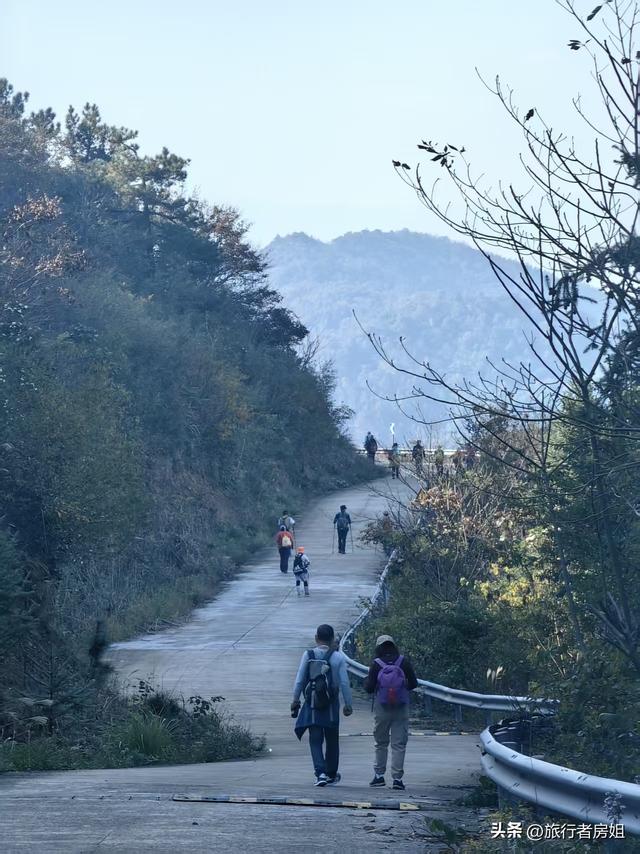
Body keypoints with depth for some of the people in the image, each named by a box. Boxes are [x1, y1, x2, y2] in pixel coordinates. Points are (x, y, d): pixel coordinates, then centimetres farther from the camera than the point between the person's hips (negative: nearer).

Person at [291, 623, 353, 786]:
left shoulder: (308, 655, -3)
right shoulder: (338, 657, -5)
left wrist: (295, 700, 9)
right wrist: (348, 704, 2)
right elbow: (344, 683, -6)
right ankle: (331, 774, 26)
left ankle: (320, 773, -15)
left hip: (312, 705, 0)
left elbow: (299, 681, -1)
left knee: (315, 740, 2)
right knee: (331, 740, 15)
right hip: (331, 705, 0)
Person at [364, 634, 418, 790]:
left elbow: (369, 688, -6)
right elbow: (413, 684, 0)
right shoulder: (404, 662, -4)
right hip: (401, 709, 0)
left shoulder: (376, 664, -7)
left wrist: (367, 679, 14)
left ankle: (379, 775, 17)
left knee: (381, 742, 14)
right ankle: (397, 778, -4)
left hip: (381, 709, 0)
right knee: (399, 744, 2)